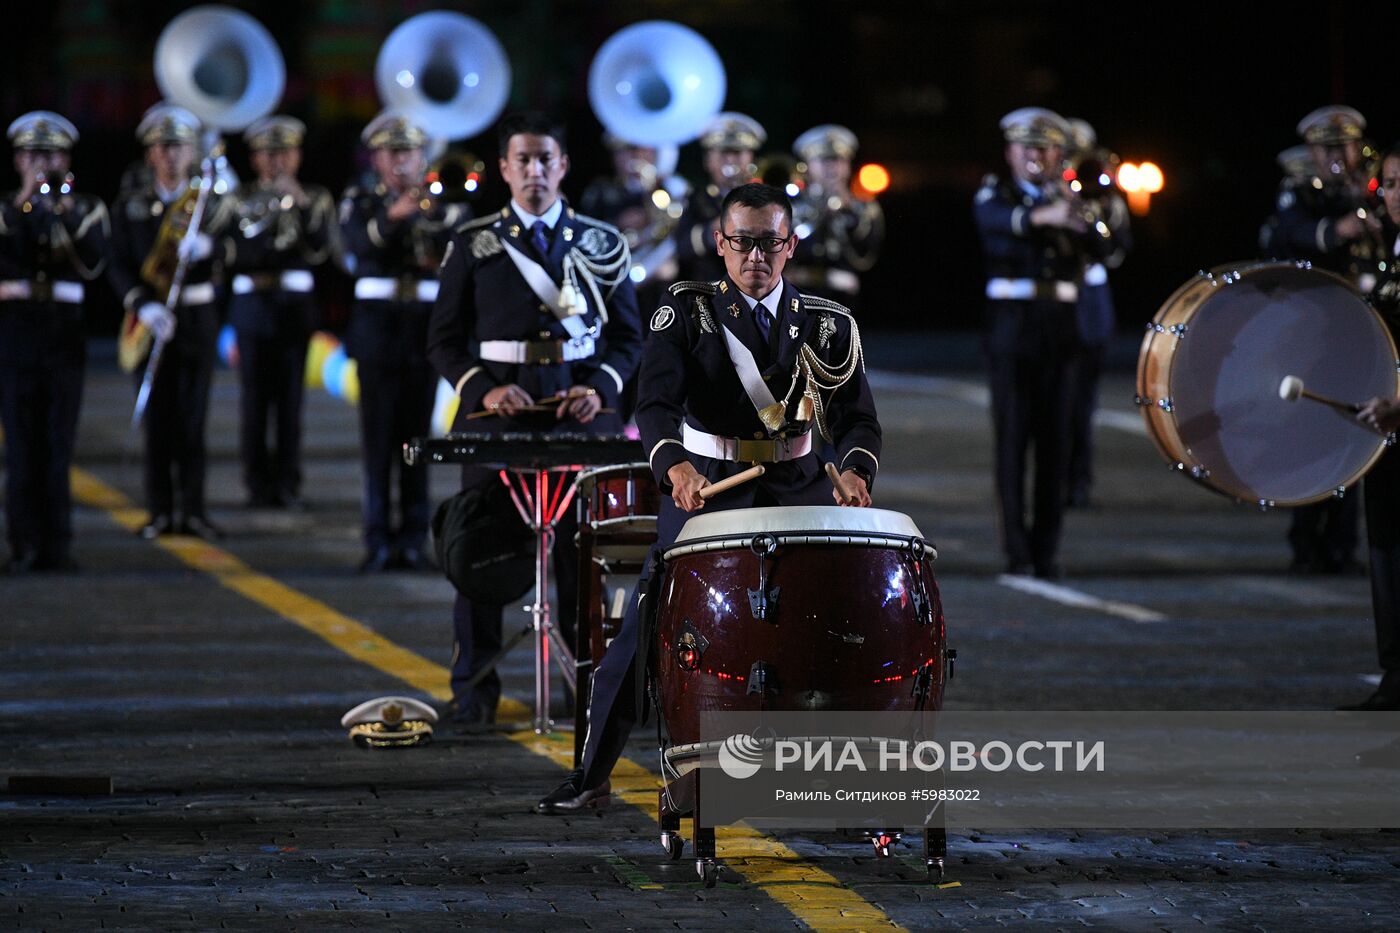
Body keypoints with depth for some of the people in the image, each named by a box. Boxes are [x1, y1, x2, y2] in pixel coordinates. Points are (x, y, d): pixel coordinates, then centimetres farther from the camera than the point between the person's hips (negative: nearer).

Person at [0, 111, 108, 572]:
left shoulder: (86, 208, 9)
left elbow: (94, 262, -7)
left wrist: (65, 215, -16)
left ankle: (56, 544, 2)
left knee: (58, 443, -1)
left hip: (65, 331, 0)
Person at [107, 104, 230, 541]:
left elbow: (230, 258, -5)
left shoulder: (211, 202, 6)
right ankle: (160, 511, 5)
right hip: (150, 320, 0)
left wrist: (206, 249, -28)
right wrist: (144, 305, -19)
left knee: (193, 418, 0)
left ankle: (194, 509, 4)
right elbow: (119, 267, -2)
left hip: (198, 319, 0)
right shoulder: (129, 207, 5)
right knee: (157, 418, 0)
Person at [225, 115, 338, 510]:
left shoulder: (315, 198, 10)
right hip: (253, 304, 0)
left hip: (296, 305, 1)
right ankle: (258, 482, 4)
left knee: (291, 396, -2)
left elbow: (323, 247, -6)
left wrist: (303, 206, -16)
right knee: (255, 399, -2)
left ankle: (288, 482, 1)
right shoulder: (241, 199, 8)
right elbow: (237, 254, -2)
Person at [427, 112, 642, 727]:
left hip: (581, 413, 1)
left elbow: (627, 336, 11)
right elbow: (446, 341, 6)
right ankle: (474, 690, 4)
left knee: (584, 547, 1)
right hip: (497, 410, -1)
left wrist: (600, 387, -7)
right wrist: (484, 388, -11)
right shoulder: (473, 245, 6)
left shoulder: (601, 244, 9)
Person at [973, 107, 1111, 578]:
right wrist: (1041, 217, -41)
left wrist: (1077, 220, -23)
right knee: (1012, 436, -4)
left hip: (1058, 325, 3)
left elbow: (1099, 248, -2)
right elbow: (994, 218, -22)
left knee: (1055, 438, 1)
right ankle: (1017, 549, -3)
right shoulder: (996, 193, 4)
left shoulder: (1065, 198, 13)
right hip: (1011, 323, -3)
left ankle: (1046, 548, 6)